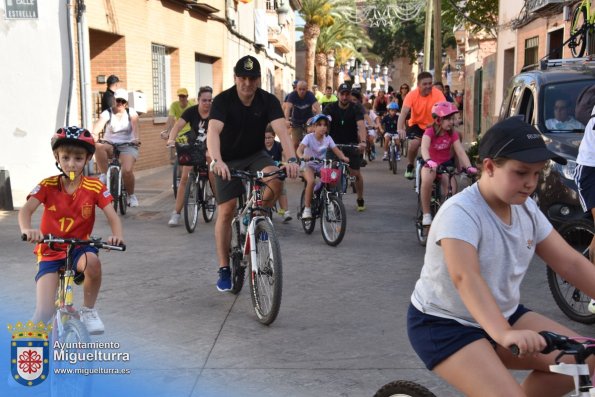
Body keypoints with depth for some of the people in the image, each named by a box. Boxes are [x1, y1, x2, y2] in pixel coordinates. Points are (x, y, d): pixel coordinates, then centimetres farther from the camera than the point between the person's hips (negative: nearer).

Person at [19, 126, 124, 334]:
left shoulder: (95, 187, -8)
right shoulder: (47, 185, -9)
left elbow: (112, 216, -15)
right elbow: (26, 210, -21)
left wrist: (117, 235, -38)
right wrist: (27, 229, -44)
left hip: (79, 248, 0)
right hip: (50, 251, 0)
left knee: (92, 261, -38)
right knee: (43, 315, -15)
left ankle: (88, 311, -11)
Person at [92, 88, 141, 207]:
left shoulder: (131, 112, 0)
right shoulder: (107, 113, -2)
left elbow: (135, 126, -19)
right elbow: (98, 125, -22)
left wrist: (136, 138, -40)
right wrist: (93, 135, -44)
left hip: (127, 146, -1)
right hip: (110, 145, 1)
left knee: (127, 171, -25)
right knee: (98, 146, -35)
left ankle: (131, 195, 2)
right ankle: (104, 175, -19)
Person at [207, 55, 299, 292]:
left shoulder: (268, 101, -14)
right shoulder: (223, 100, -20)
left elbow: (281, 130, -27)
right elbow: (213, 131, -35)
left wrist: (291, 159, -45)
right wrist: (217, 160, -54)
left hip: (256, 155, 2)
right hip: (228, 160, -1)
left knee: (275, 180, -31)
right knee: (226, 212, -6)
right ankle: (224, 269, 6)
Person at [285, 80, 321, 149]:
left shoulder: (310, 95, -18)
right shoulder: (292, 95, -17)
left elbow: (317, 107, -31)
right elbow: (288, 108, -29)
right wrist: (287, 120, -45)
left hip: (308, 121, 0)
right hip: (296, 122, 0)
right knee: (295, 144, -3)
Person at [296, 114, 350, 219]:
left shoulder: (328, 138, 0)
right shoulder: (309, 137, -12)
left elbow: (336, 150, -7)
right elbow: (300, 148, -26)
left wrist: (343, 157, -28)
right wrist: (301, 156, -49)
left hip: (322, 165, 4)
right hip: (309, 164, -4)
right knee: (311, 181, -32)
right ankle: (307, 209, -22)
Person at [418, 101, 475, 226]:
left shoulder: (453, 133, -7)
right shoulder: (430, 131, -17)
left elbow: (460, 151, -17)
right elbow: (424, 148, -35)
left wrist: (469, 167, -34)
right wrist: (428, 161, -56)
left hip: (446, 163, 3)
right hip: (431, 164, -2)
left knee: (452, 188, -25)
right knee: (427, 180, -35)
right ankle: (426, 214, -18)